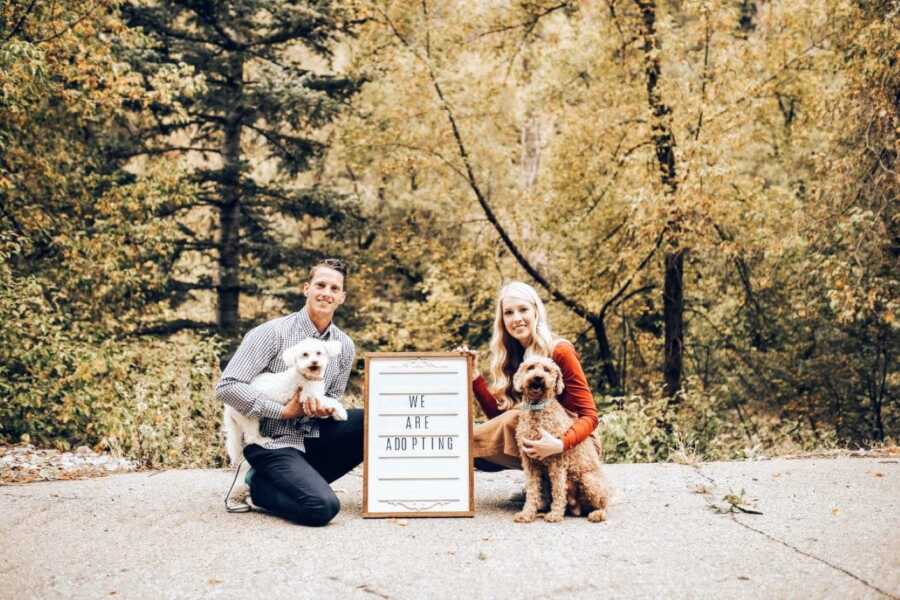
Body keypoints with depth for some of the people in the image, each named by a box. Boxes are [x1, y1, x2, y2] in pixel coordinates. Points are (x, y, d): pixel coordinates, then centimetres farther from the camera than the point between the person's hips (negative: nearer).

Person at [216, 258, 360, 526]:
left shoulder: (345, 346, 4)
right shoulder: (272, 333, -13)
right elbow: (227, 387, -18)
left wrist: (324, 409, -9)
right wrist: (283, 411, -19)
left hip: (313, 437, 7)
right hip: (272, 442, -7)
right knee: (323, 507, -27)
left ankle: (307, 478, 0)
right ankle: (258, 486, 2)